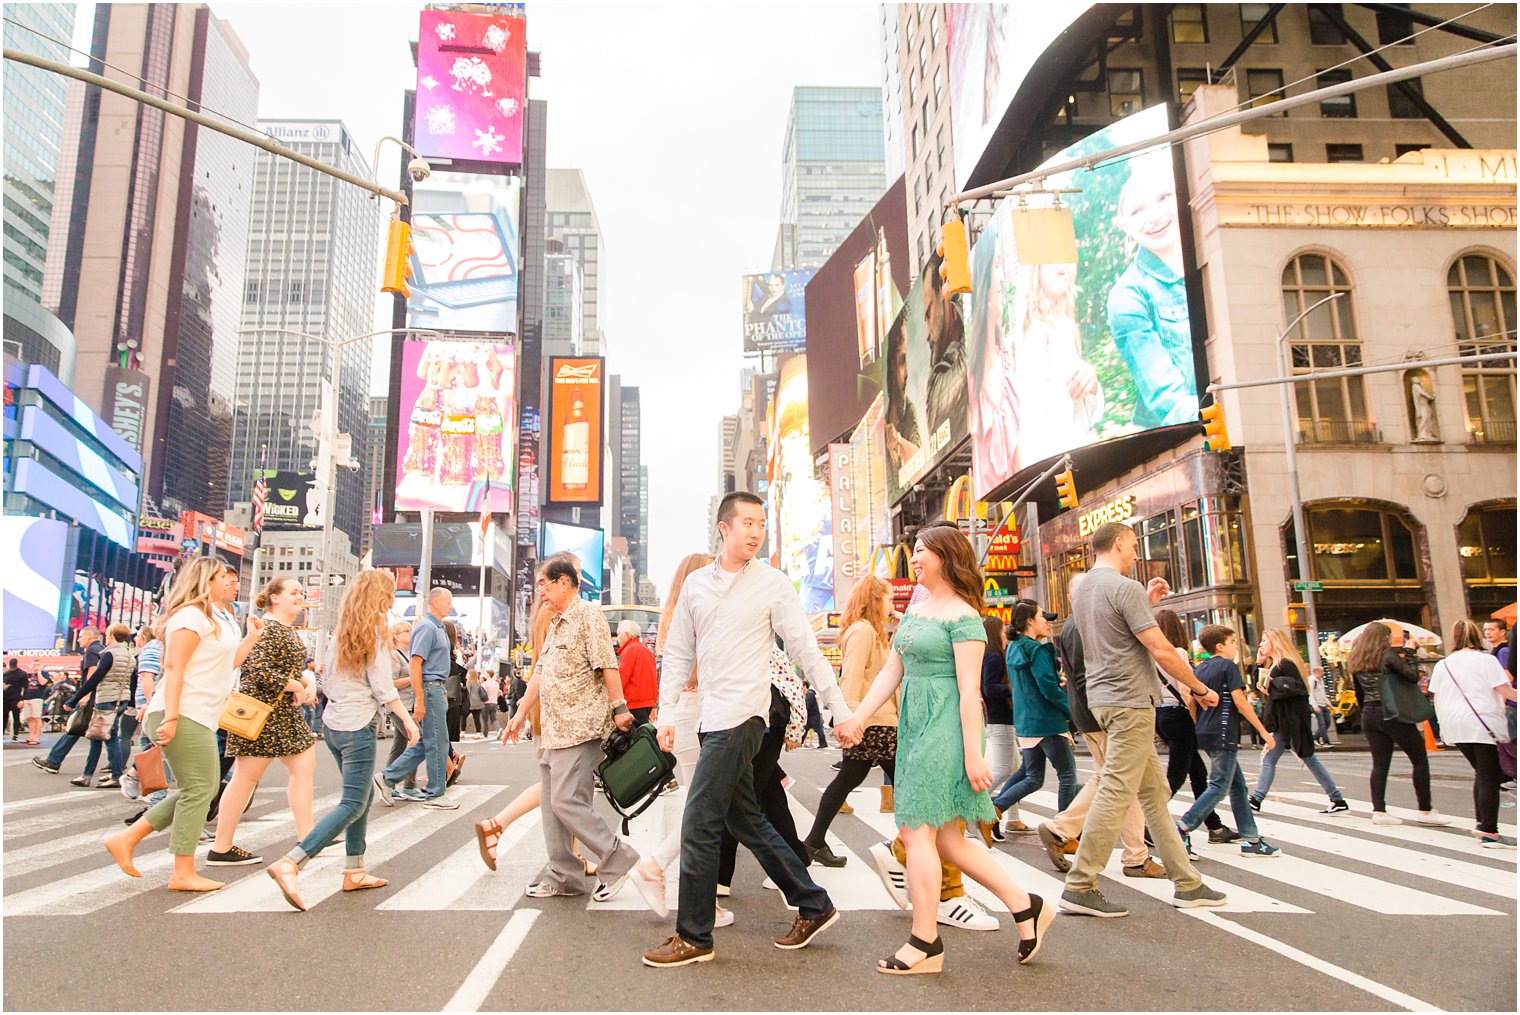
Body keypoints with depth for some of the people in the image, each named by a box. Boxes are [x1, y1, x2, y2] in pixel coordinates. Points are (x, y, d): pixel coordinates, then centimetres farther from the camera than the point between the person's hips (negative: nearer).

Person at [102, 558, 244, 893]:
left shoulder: (220, 618, 20)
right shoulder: (193, 615, -11)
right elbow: (174, 667, -18)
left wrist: (251, 639, 17)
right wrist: (171, 717, -25)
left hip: (200, 719, 10)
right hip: (183, 716, -10)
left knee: (202, 789, 14)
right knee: (198, 790, -5)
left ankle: (126, 839, 20)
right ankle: (183, 873, 4)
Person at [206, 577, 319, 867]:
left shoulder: (289, 630, 16)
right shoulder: (267, 628, -14)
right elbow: (259, 672, -23)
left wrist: (309, 685, 2)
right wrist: (297, 687, -16)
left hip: (285, 711, 10)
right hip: (262, 710, -10)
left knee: (304, 765, 6)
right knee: (247, 776, -3)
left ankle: (306, 838, 10)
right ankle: (221, 849, 7)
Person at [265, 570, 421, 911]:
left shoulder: (340, 633, 10)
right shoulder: (376, 633, -11)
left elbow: (327, 679, 14)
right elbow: (383, 688, -13)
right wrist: (408, 719, -6)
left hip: (333, 724, 8)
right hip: (358, 726, -8)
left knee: (363, 797, 17)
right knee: (352, 805, -5)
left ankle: (354, 871, 19)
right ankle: (289, 864, -16)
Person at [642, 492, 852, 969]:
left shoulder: (772, 584, -4)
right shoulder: (696, 584, 10)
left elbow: (807, 651, -2)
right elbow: (679, 653, 14)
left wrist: (841, 711, -3)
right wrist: (665, 715, 8)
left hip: (741, 716, -6)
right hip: (713, 718, 6)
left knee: (698, 825, -5)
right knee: (746, 821, 15)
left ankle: (693, 937, 10)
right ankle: (813, 906, 29)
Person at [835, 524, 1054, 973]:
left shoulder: (962, 615, -10)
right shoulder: (915, 610, 15)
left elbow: (969, 688, -14)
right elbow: (891, 672, 16)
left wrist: (973, 754, -17)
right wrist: (858, 719, 10)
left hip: (945, 728, -9)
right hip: (915, 727, 9)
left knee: (917, 830, -5)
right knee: (946, 839, 11)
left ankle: (925, 943, 7)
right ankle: (1025, 907, 23)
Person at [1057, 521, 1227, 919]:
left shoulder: (1083, 589, 14)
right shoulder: (1125, 588, -14)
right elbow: (1161, 650, -16)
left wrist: (1146, 602, 20)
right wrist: (1200, 688, -3)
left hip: (1104, 699, 10)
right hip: (1130, 701, -10)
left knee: (1155, 792, 14)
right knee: (1116, 792, -6)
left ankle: (1186, 883, 20)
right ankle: (1080, 886, -3)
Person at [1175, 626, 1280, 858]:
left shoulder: (1201, 668, 15)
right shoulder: (1228, 666, -8)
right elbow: (1240, 702, -13)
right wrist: (1264, 732, -8)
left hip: (1206, 733, 9)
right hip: (1223, 734, -9)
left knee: (1237, 785, 12)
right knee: (1219, 787, -7)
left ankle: (1251, 840, 14)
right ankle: (1182, 829, -13)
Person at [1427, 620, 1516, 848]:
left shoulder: (1442, 665, 10)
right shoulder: (1486, 660, -4)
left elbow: (1436, 700, 12)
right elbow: (1505, 691, -10)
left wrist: (1444, 723, 22)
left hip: (1455, 727, 5)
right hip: (1484, 725, -5)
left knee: (1482, 773, 20)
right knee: (1490, 778, -2)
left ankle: (1481, 823, 17)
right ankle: (1489, 833, -6)